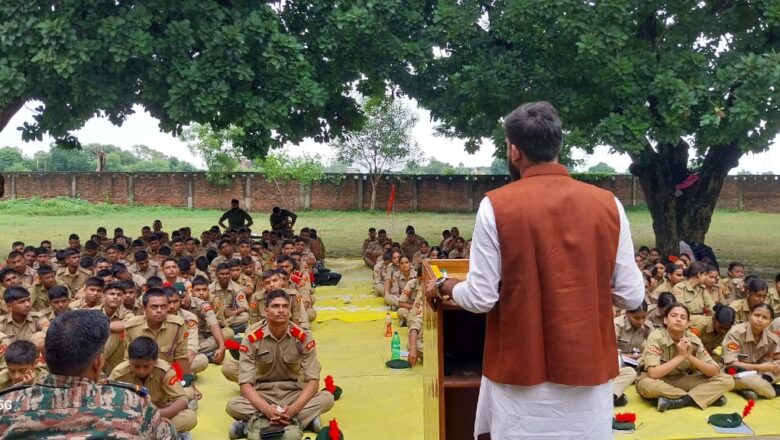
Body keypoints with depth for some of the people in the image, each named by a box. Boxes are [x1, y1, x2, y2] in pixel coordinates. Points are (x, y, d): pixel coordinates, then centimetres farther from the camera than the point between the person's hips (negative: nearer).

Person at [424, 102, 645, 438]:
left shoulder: (496, 205, -11)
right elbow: (631, 296, -1)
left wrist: (443, 286, 10)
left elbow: (481, 298, -10)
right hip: (589, 370, 3)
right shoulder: (608, 204, -3)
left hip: (523, 374, -2)